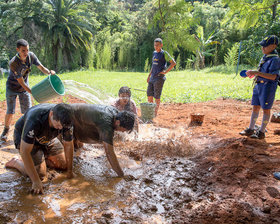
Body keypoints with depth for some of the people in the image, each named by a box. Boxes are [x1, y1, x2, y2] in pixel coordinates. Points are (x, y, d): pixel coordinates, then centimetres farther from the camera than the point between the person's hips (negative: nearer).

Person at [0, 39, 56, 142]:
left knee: (28, 111, 1)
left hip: (24, 88, 4)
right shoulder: (13, 63, -32)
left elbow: (41, 68, -9)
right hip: (12, 88, -4)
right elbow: (21, 83, -29)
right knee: (10, 112, 1)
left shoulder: (31, 55, -17)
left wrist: (49, 72, -33)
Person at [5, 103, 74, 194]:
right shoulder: (34, 120, -42)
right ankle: (16, 162, 9)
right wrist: (36, 181, -36)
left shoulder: (65, 120, -26)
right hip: (24, 138, -5)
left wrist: (69, 170, -9)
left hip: (47, 138, 5)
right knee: (40, 173, -15)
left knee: (64, 164, -2)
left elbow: (68, 145, -12)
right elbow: (24, 151, -37)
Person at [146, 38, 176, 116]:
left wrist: (165, 71, -14)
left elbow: (173, 63, -10)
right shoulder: (154, 53, 15)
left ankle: (155, 112, 7)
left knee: (157, 96, -3)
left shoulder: (164, 53, -7)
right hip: (152, 77, 7)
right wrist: (149, 75, 21)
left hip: (159, 78, -7)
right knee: (149, 95, 8)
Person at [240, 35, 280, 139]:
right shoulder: (264, 57, 11)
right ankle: (250, 130, 22)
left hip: (268, 86, -9)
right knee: (255, 107, 13)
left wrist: (256, 72, -28)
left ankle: (261, 132, 12)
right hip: (258, 85, 9)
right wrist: (253, 74, 9)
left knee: (266, 109, 2)